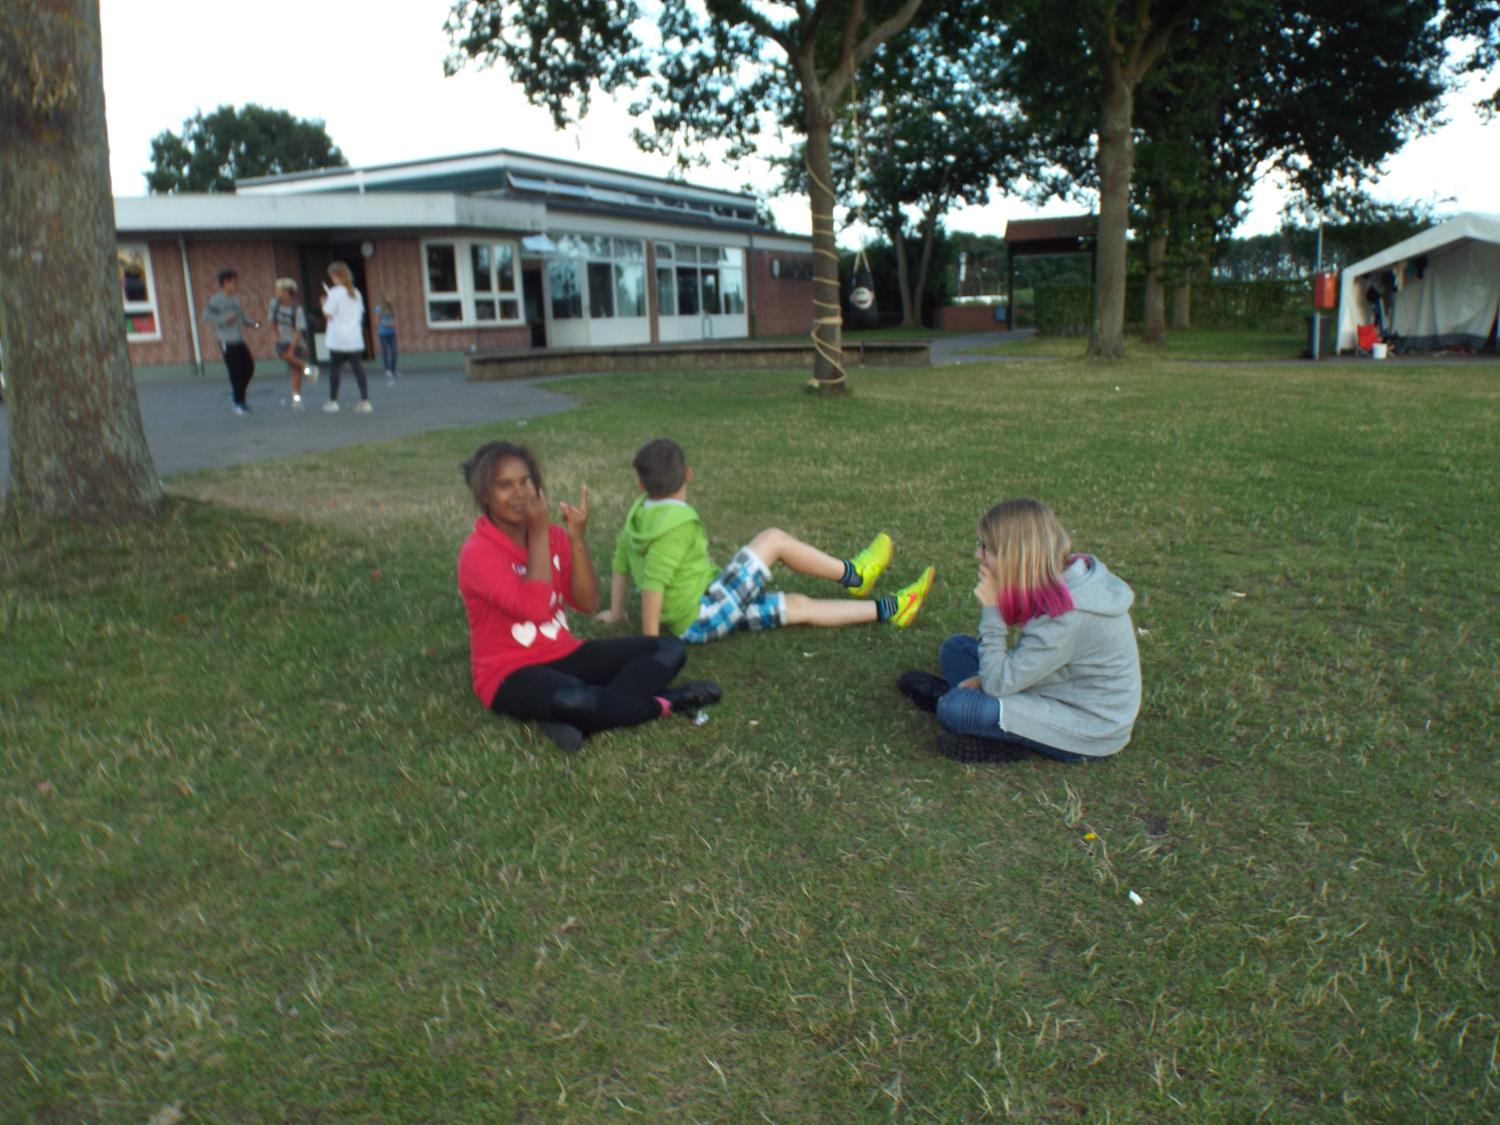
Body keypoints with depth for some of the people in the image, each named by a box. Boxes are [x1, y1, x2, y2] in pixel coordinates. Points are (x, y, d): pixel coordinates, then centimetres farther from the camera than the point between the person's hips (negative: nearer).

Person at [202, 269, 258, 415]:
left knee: (249, 368, 3)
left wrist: (252, 323, 4)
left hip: (239, 340, 7)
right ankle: (238, 402, 6)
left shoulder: (235, 298, 14)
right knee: (235, 372, -6)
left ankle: (236, 395, 22)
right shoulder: (216, 300, -7)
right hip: (227, 341, -7)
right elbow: (206, 316, -13)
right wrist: (224, 319, -21)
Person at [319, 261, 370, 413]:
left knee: (334, 368, 7)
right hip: (355, 339, 5)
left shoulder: (335, 293, -9)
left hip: (338, 339, -5)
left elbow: (328, 314, -12)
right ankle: (365, 400, -5)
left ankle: (333, 401, 11)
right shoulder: (356, 293, 9)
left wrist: (324, 304, 7)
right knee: (358, 368, 2)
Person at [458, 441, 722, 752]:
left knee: (670, 649, -5)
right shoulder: (477, 552, -14)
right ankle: (664, 703, -13)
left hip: (563, 655, 7)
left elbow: (587, 603, -4)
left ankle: (577, 720, -24)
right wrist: (539, 533, -23)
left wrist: (577, 539, -15)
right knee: (573, 700, -41)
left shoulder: (553, 535, 3)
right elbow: (534, 608, -28)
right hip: (510, 674, -7)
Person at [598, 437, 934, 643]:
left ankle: (888, 610, 19)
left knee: (800, 606, 11)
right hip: (701, 619, -9)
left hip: (689, 622, 9)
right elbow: (653, 582, -30)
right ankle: (853, 574, 9)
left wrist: (616, 612, 20)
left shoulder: (640, 512, 3)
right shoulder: (677, 523, -24)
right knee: (773, 538, -7)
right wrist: (651, 639, -24)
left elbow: (621, 561, 9)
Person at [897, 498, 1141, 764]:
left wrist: (991, 611, -24)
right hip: (1066, 691, 9)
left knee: (955, 709, -26)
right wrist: (985, 679, -4)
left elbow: (999, 684, -25)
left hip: (1088, 730, -9)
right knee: (955, 648, 11)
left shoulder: (1067, 616, -31)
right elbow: (1026, 659, 8)